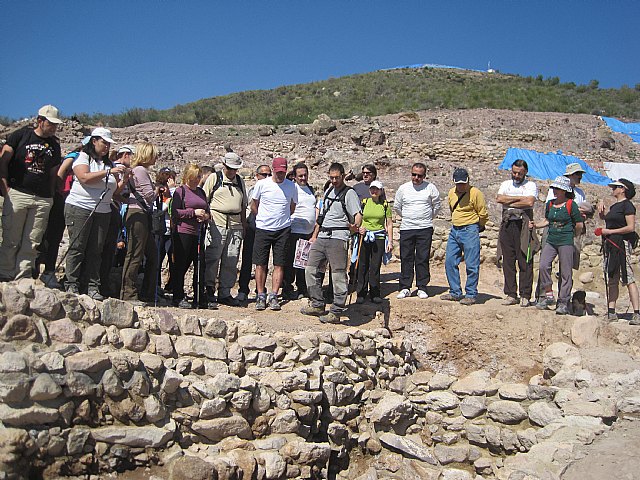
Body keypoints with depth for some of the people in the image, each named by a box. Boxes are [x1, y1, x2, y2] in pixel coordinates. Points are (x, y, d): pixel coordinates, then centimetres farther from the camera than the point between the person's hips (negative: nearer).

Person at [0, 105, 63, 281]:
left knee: (32, 243, 1)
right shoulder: (21, 135, 4)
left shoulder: (54, 144, 15)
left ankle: (23, 279, 7)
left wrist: (51, 196, 10)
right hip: (17, 194, -3)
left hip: (43, 200, 3)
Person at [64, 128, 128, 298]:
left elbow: (116, 189, 15)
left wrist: (124, 178, -3)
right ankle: (71, 284, 2)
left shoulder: (109, 163, 16)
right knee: (77, 247, -3)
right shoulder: (82, 157, 2)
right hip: (79, 208, -5)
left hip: (102, 211, 5)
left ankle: (92, 286, 3)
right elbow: (84, 178, -16)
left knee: (96, 250, 2)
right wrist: (108, 172, -18)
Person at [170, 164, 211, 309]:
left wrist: (206, 216, 4)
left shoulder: (201, 192, 18)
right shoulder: (180, 191, -1)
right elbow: (175, 212, -9)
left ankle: (200, 299, 13)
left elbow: (207, 209, 27)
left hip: (198, 233, 6)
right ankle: (178, 298, 8)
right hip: (183, 232, -6)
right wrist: (194, 212, -14)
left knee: (200, 266, 6)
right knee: (181, 266, -1)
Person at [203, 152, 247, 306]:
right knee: (212, 259, -3)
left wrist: (244, 225, 17)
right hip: (217, 224, -4)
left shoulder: (240, 181, 19)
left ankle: (225, 293, 11)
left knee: (231, 262, 4)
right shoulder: (214, 178, 6)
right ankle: (209, 289, 10)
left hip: (236, 226, 4)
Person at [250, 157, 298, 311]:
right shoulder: (262, 184, -2)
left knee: (279, 264, 1)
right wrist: (263, 218, 11)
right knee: (261, 264, 0)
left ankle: (273, 296, 8)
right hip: (263, 229, -1)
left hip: (283, 230, 1)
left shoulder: (292, 186, 2)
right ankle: (261, 296, 10)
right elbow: (253, 205, 11)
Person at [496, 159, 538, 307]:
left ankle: (525, 296, 1)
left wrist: (509, 202, -6)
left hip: (523, 224, -3)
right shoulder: (506, 184, 18)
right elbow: (499, 198, -1)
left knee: (525, 261, -4)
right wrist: (520, 198, -5)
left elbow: (530, 202, -13)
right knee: (508, 261, 4)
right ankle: (511, 295, 10)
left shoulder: (531, 185, 6)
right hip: (507, 224, 4)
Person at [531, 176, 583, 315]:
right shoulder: (550, 204, 10)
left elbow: (579, 225, 0)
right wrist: (536, 225, 7)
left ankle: (563, 302, 6)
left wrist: (573, 236, 11)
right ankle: (548, 293, 5)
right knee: (543, 265, -13)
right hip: (551, 241, 5)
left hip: (566, 242, -5)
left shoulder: (571, 205, -6)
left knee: (565, 273, -1)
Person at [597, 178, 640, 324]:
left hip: (622, 244, -9)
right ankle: (611, 313, 13)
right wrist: (601, 210, 9)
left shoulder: (627, 205, -7)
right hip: (610, 245, 9)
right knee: (611, 281, 9)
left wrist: (610, 231, -13)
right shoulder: (614, 206, 18)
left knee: (628, 279, -11)